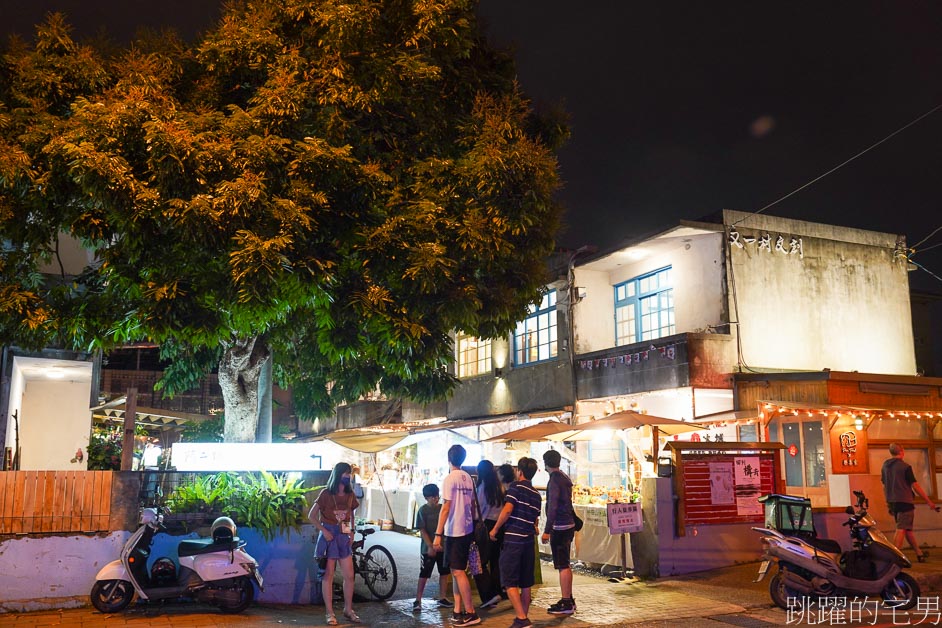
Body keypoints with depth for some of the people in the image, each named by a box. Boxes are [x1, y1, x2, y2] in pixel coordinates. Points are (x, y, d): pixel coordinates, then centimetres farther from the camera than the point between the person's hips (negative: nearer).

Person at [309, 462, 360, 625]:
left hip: (344, 537, 5)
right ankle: (330, 613, 9)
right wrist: (324, 531, -13)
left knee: (349, 576, 3)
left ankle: (348, 610, 18)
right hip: (329, 536, -4)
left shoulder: (350, 495, 6)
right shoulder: (326, 493, -8)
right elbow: (312, 516, -7)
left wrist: (352, 531, 7)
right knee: (328, 576, 1)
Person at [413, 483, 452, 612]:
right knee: (424, 574, -2)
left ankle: (443, 598, 21)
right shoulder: (423, 510, -8)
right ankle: (417, 601, 3)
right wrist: (430, 546, -17)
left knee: (444, 572, 10)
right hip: (429, 549, -5)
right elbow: (422, 530, -10)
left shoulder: (443, 508, 5)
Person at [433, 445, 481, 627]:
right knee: (456, 571, 13)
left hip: (454, 531, -8)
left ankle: (471, 613, -2)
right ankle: (458, 612, 16)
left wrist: (438, 534, -16)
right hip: (467, 530, 8)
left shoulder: (450, 478, -13)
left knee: (458, 572, -4)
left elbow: (446, 507, -17)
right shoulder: (468, 478, 9)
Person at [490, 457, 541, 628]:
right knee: (525, 583, 12)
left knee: (510, 582, -3)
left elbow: (507, 510, -17)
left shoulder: (516, 486, -7)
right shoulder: (537, 494, 14)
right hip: (529, 540, 7)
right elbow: (535, 519, 13)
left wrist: (495, 530, -8)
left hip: (513, 539, -7)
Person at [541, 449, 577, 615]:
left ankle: (566, 603, -4)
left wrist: (547, 530, -21)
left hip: (560, 527, -10)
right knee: (566, 565, 16)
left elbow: (552, 507, -21)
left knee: (563, 565, -6)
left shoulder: (554, 480, -15)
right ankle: (568, 600, 23)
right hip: (569, 525, 10)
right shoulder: (565, 478, 15)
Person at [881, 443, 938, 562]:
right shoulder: (905, 466, -10)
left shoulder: (885, 466, 9)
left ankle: (919, 554, 28)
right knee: (901, 530, -8)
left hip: (893, 502, 7)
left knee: (907, 529, 17)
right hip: (904, 502, -7)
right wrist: (929, 501, -3)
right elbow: (915, 486, -10)